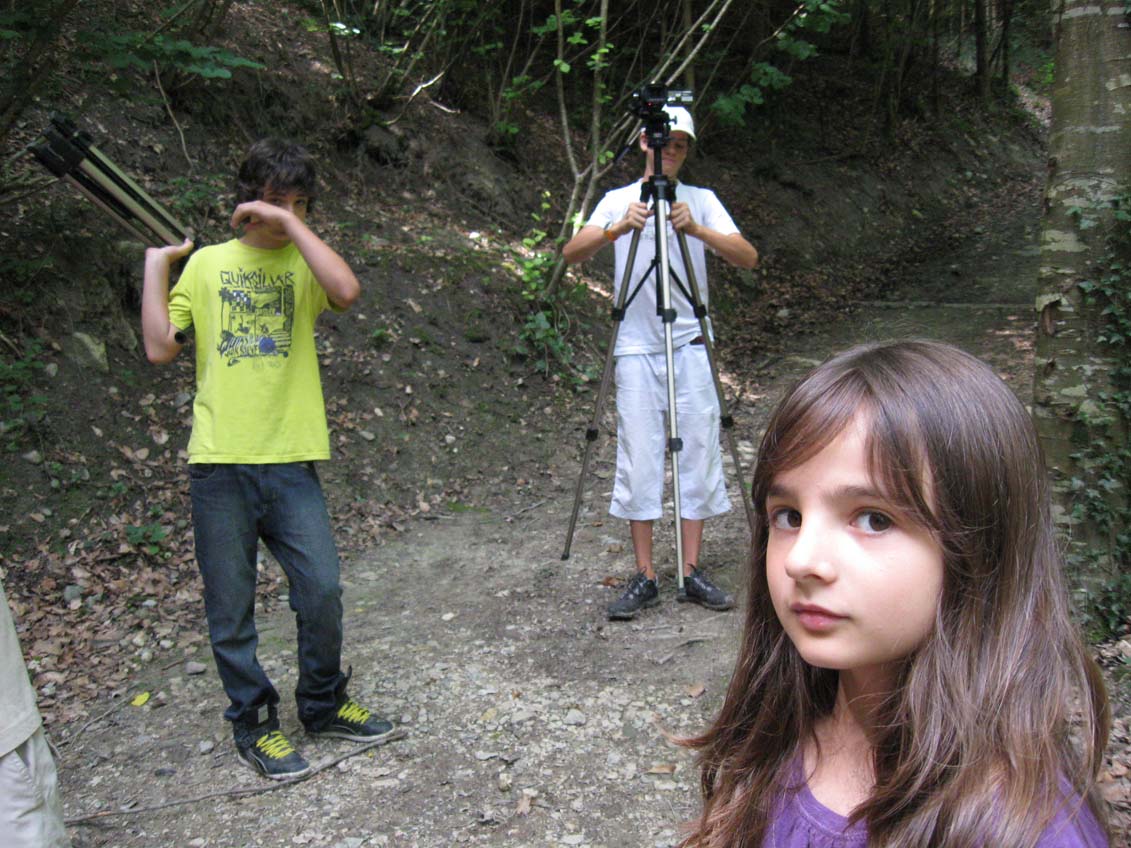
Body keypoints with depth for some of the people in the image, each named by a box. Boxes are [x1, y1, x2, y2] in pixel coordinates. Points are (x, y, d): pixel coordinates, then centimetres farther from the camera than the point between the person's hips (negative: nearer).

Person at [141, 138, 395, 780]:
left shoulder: (305, 262, 8)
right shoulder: (207, 263, 10)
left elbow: (346, 292, -16)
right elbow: (161, 347, 3)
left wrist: (291, 225, -12)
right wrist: (156, 264, 2)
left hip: (291, 459, 0)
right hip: (219, 463, 1)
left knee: (323, 590, -1)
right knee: (231, 607, 7)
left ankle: (324, 704, 24)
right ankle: (254, 723, 26)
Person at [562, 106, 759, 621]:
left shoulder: (701, 200, 7)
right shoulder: (619, 200, 7)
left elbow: (747, 258, -6)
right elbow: (572, 254, -8)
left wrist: (696, 229, -22)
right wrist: (618, 229, -25)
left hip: (690, 347, 1)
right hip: (636, 350, -1)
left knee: (698, 454, 1)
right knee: (639, 460, -1)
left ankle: (691, 573, 11)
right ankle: (645, 577, 8)